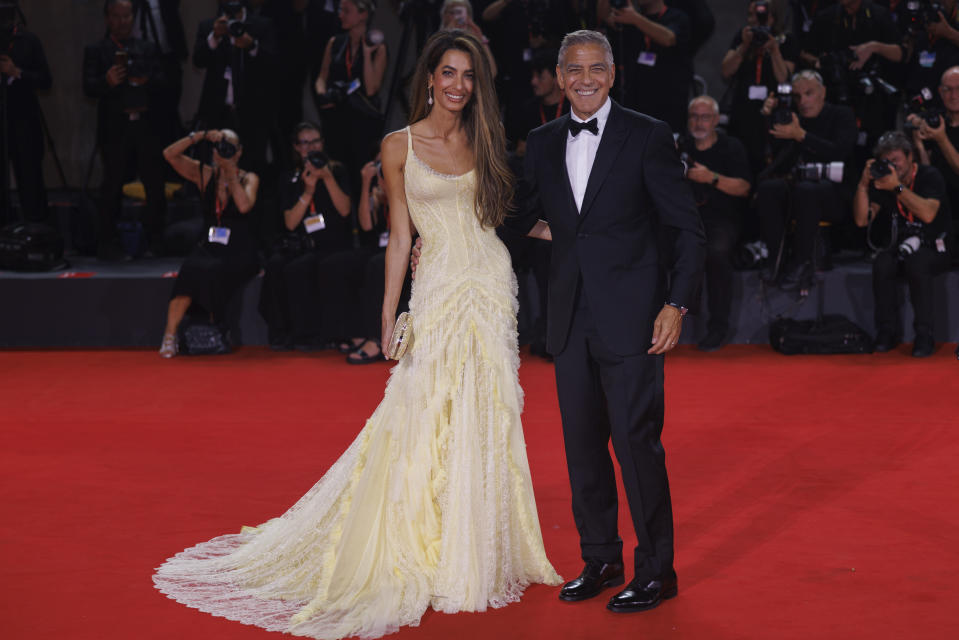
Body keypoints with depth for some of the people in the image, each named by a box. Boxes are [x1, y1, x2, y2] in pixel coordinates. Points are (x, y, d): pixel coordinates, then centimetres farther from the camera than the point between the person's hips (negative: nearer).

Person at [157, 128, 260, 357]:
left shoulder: (248, 179, 3)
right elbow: (169, 154, -1)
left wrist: (231, 172, -13)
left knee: (212, 271, -32)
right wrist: (200, 136, -9)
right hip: (211, 247, 2)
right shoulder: (204, 175, 10)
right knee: (192, 268, -30)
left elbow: (244, 205, -19)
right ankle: (170, 336, -31)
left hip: (240, 253, -2)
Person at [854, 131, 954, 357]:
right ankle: (888, 331, -16)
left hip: (935, 247, -4)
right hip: (902, 245, 4)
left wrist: (898, 187, -31)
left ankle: (924, 336, -26)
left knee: (917, 263, -37)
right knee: (882, 263, -30)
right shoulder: (881, 180, 3)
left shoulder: (929, 176, -9)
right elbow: (862, 220, -4)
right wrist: (863, 184, -16)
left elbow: (928, 214, -28)